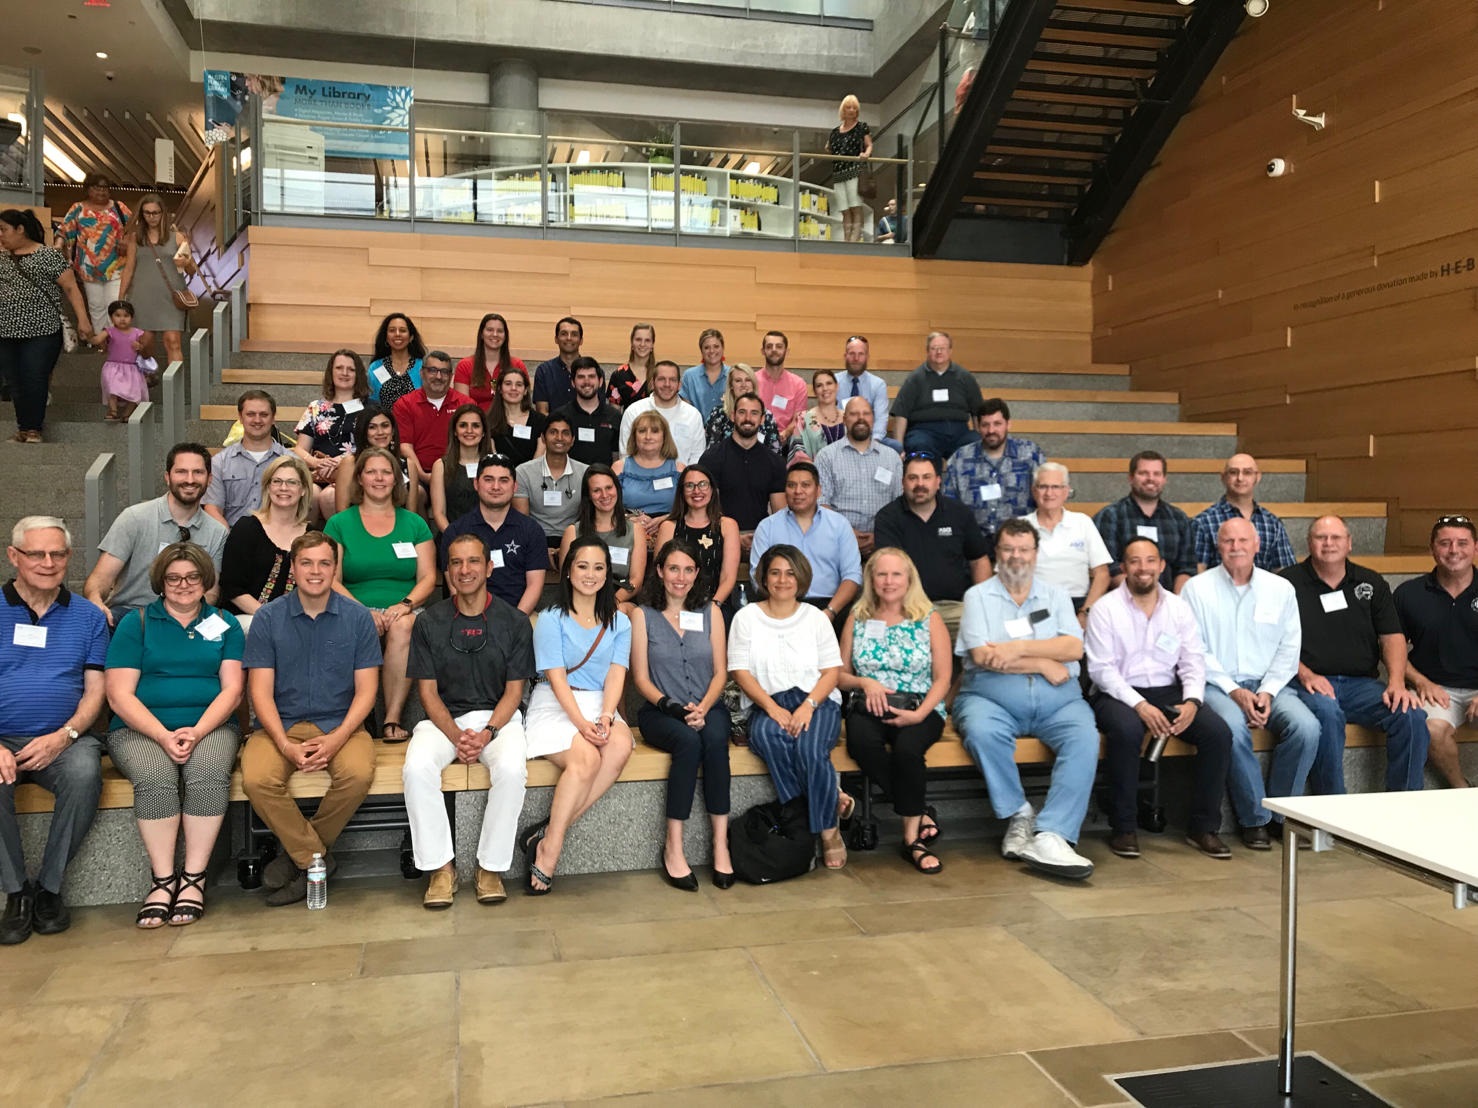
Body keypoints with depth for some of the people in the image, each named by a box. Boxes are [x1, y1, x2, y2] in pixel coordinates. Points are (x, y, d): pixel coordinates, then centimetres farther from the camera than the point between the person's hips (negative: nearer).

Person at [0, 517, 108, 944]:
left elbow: (95, 690, 7)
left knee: (84, 774, -33)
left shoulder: (87, 617, 12)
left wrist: (64, 736, -12)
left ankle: (49, 887, -14)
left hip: (62, 739, 0)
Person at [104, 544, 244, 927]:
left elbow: (232, 689, 4)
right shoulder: (136, 623, 10)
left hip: (208, 727, 1)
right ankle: (163, 879, -22)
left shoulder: (225, 624, 14)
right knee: (156, 777, -33)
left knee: (209, 773, -32)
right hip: (141, 729, 0)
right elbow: (119, 694, 1)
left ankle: (194, 878, -24)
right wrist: (163, 736, -14)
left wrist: (196, 731, -13)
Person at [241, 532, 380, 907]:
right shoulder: (268, 618, 2)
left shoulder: (358, 618, 2)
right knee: (257, 780, -29)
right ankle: (317, 858, -9)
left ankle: (298, 854, -5)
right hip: (280, 724, 1)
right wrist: (285, 744, -19)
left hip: (340, 724, 0)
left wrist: (337, 738, -18)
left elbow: (366, 690, -1)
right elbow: (261, 692, -3)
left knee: (359, 774, -30)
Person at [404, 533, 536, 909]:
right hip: (443, 718, 1)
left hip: (498, 716, -1)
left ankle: (491, 867, -14)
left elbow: (514, 690, 1)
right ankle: (440, 866, -14)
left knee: (511, 768, -33)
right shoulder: (429, 622, 3)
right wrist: (456, 735, -15)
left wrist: (487, 733, -16)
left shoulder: (514, 622, 1)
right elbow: (428, 691, 2)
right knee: (417, 768, -30)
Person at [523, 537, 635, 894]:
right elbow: (557, 678, -8)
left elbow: (616, 675, 1)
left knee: (621, 746, -31)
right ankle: (550, 846, -20)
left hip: (600, 706, 4)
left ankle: (550, 831, -23)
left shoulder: (619, 622, 13)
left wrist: (605, 717, -19)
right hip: (555, 706, -4)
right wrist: (581, 722, -23)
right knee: (586, 758, -34)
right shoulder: (551, 619, 1)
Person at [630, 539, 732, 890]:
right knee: (688, 741, -35)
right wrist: (670, 705, -16)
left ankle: (721, 844, -30)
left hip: (708, 708, 2)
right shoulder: (642, 615, 7)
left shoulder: (710, 612, 13)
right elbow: (640, 677, 1)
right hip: (660, 713, -2)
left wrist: (704, 707, -11)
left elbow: (720, 672, 7)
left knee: (715, 739, -33)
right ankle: (673, 847, -28)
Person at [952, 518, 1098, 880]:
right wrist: (1044, 664, -5)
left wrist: (1020, 648, -11)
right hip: (991, 699, -2)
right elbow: (982, 656, -7)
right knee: (982, 732, -35)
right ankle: (1020, 816, -15)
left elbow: (1074, 647, 0)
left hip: (1057, 700, 2)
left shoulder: (1055, 596, 17)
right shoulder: (978, 596, 10)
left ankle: (1050, 836, -34)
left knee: (1085, 738, -28)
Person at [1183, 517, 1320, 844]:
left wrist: (1267, 692, -7)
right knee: (1234, 728, -34)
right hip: (1217, 685, -3)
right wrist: (1234, 691, -12)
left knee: (1307, 727, -26)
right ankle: (1254, 818, -13)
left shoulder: (1281, 589, 11)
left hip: (1268, 685, 3)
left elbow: (1289, 649, 8)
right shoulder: (1196, 588, 2)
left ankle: (1282, 813, -5)